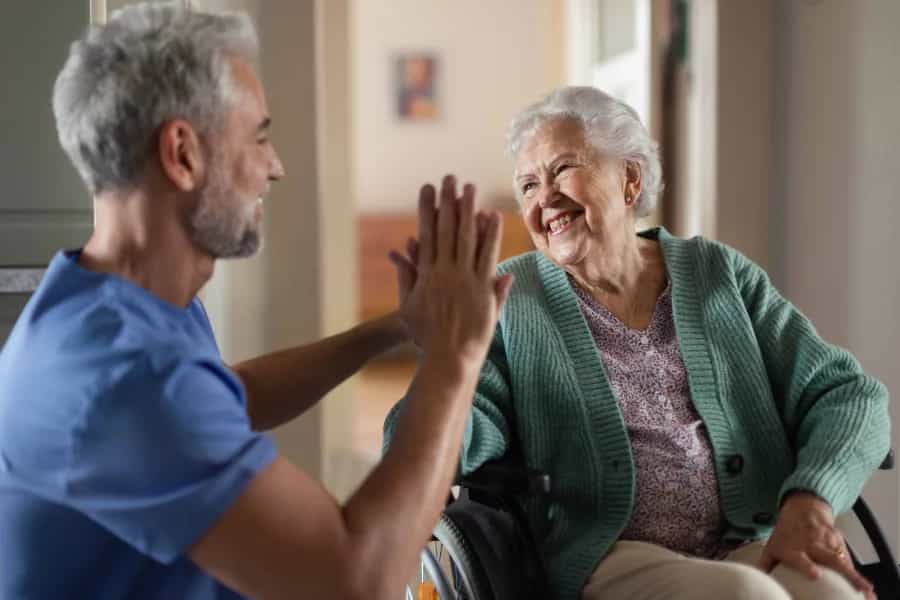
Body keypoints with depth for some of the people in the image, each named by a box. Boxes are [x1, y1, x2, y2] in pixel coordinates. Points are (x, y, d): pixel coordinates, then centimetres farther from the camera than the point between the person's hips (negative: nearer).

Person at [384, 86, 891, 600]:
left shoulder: (720, 274, 10)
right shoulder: (507, 297, 5)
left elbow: (849, 395, 5)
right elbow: (461, 439, -8)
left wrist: (810, 500, -14)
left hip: (750, 549, 4)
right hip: (606, 558, -3)